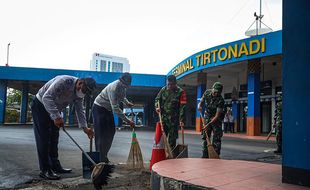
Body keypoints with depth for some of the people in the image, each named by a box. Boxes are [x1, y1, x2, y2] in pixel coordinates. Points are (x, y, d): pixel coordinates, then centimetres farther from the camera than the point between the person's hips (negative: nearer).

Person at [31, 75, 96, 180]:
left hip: (54, 110, 8)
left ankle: (55, 166, 17)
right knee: (43, 138, -10)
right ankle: (45, 170, -6)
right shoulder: (64, 81, -32)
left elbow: (80, 110, -3)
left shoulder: (79, 93, -6)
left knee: (54, 138, 9)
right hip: (40, 105, -8)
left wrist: (84, 127, -15)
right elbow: (46, 97, -38)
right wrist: (57, 117, -43)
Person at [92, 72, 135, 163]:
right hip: (99, 108, -8)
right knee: (101, 134, -10)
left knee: (110, 133, 7)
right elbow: (115, 108, -37)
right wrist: (128, 121, -37)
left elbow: (122, 96, 16)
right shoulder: (113, 88, -34)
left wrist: (127, 102, -3)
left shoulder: (123, 86, -8)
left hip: (108, 109, 8)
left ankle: (104, 156, 18)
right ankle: (101, 159, -3)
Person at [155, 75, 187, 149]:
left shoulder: (181, 92, -8)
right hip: (163, 117, 4)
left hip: (174, 119, -4)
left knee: (172, 138, 2)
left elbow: (182, 107, -12)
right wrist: (157, 106, -5)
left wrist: (181, 120, -19)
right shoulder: (163, 89, 4)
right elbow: (157, 99, 17)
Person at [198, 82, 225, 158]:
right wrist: (199, 106, -22)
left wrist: (208, 125, -32)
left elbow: (217, 116, -26)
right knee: (205, 136, 4)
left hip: (216, 119, -4)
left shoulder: (220, 100, -26)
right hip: (207, 117, 4)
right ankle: (205, 155, 11)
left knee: (216, 138, -7)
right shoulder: (207, 92, -12)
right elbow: (201, 102, 3)